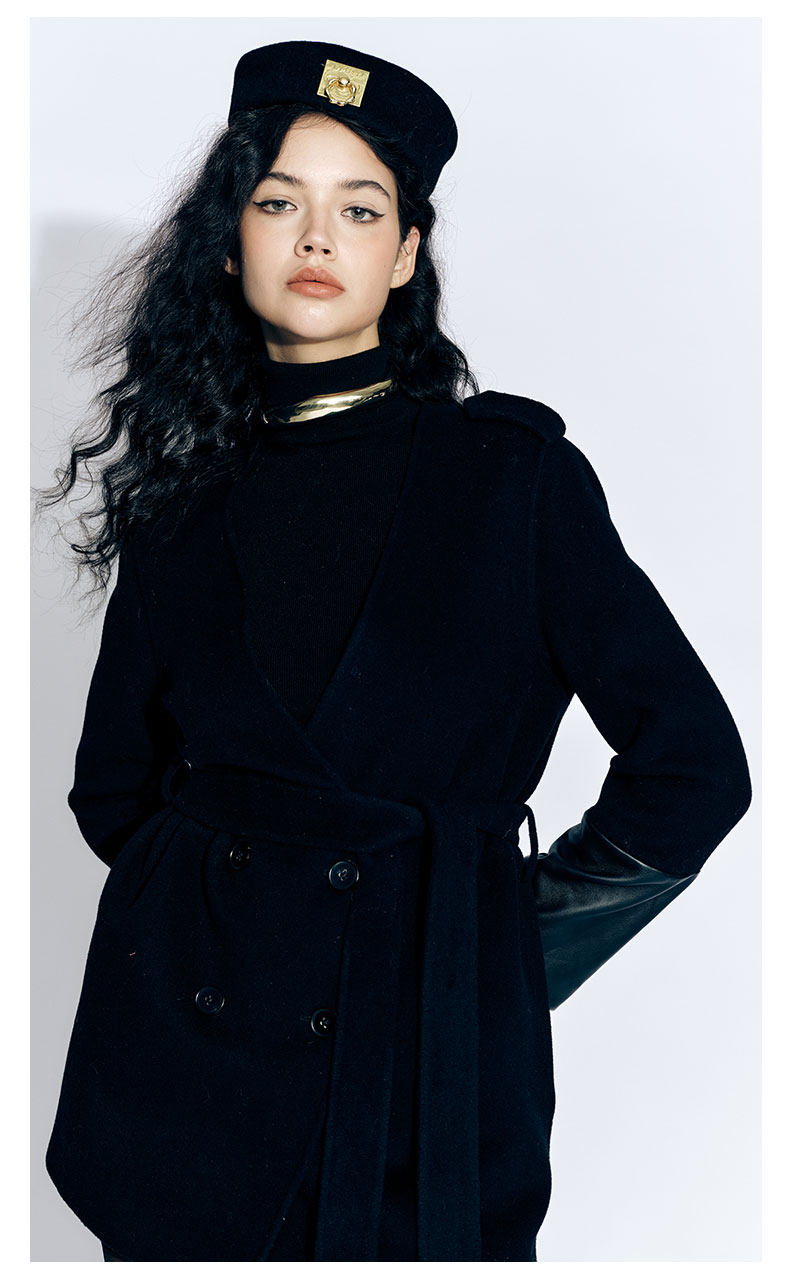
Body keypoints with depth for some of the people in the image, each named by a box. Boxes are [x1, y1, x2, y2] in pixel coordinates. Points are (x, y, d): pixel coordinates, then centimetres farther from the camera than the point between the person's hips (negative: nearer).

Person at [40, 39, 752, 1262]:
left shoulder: (514, 470, -2)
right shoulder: (180, 493, 6)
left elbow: (691, 769, -1)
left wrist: (506, 934, 3)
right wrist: (221, 902, 7)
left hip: (424, 1067, -2)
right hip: (184, 1059, 3)